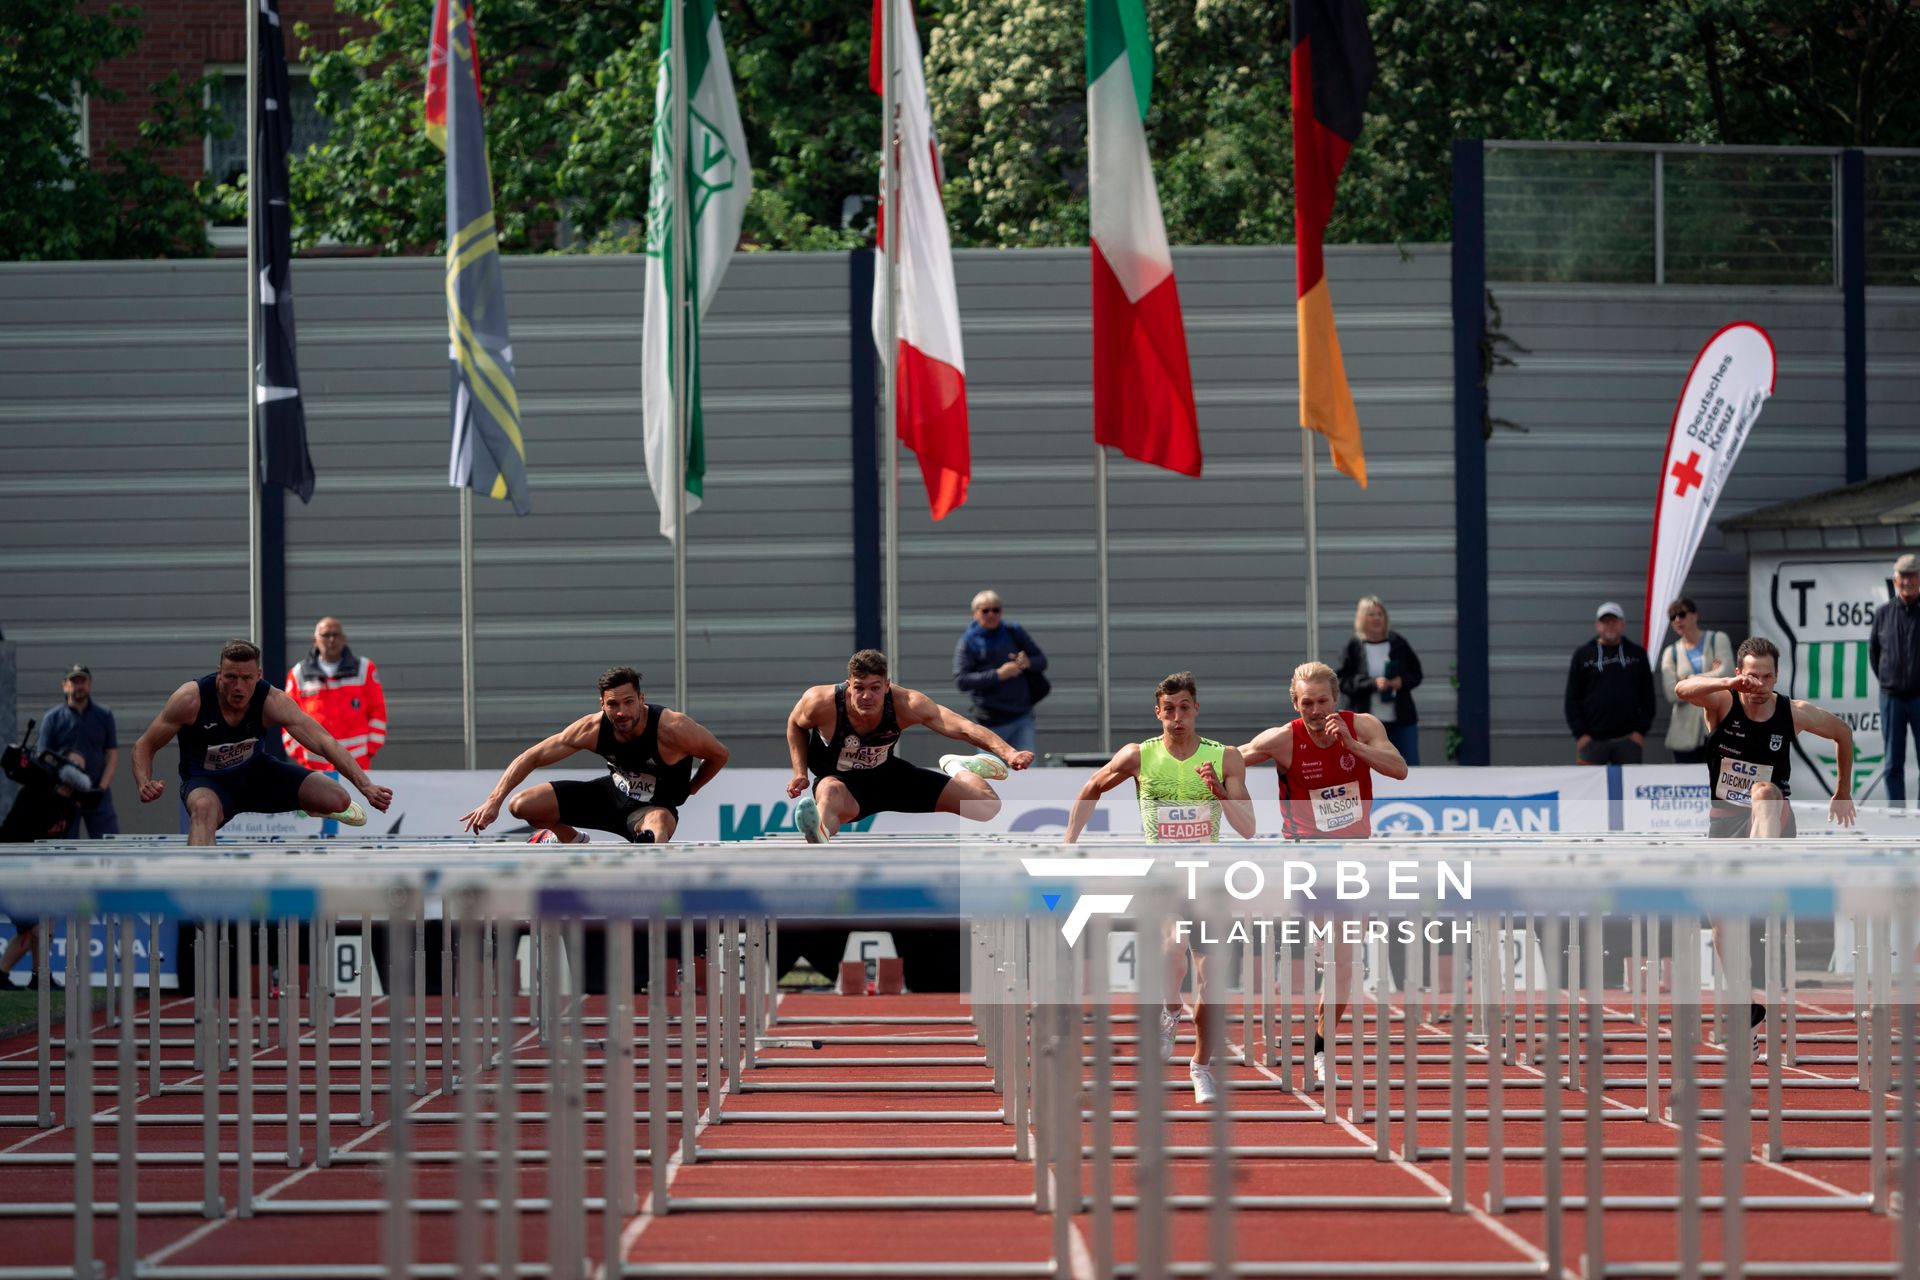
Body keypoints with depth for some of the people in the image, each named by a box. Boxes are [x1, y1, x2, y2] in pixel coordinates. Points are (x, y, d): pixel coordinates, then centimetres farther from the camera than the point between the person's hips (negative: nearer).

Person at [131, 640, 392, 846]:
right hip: (206, 781, -3)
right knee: (203, 807, -42)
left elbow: (325, 742, -31)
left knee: (338, 800, -11)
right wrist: (145, 785, -38)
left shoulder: (272, 702, -24)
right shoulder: (191, 699, -28)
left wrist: (365, 786, -42)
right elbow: (144, 746, -17)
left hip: (255, 772, 3)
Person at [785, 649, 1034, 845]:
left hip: (888, 773, 3)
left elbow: (963, 728, -33)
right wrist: (800, 774, -13)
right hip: (839, 779, -3)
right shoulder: (822, 702, -26)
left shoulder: (906, 703, -26)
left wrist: (1008, 752, -47)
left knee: (988, 805, 0)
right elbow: (796, 725, -2)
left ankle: (957, 769, 30)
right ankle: (819, 839, -74)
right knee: (831, 794, -45)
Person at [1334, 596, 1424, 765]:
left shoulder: (1398, 643, 4)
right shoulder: (1354, 648, -3)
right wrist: (1372, 683, -19)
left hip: (1401, 720, 2)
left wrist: (1402, 682, -12)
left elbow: (1416, 673, 10)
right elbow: (1343, 682, -7)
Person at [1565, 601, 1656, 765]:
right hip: (1592, 739, -1)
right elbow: (1572, 698, 5)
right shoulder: (1583, 655, 7)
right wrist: (1580, 733, -5)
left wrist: (1641, 730, -1)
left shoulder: (1637, 654, 10)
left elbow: (1647, 696, 9)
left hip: (1628, 739, 1)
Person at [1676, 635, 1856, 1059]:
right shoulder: (1722, 703, -10)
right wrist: (1729, 684, -50)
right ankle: (1752, 1015, 12)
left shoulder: (1794, 714, -7)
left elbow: (1843, 733, 12)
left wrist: (1842, 793, 17)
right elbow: (1683, 689, -33)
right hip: (1725, 818, 1)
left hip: (1773, 817, -1)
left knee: (1764, 791, -36)